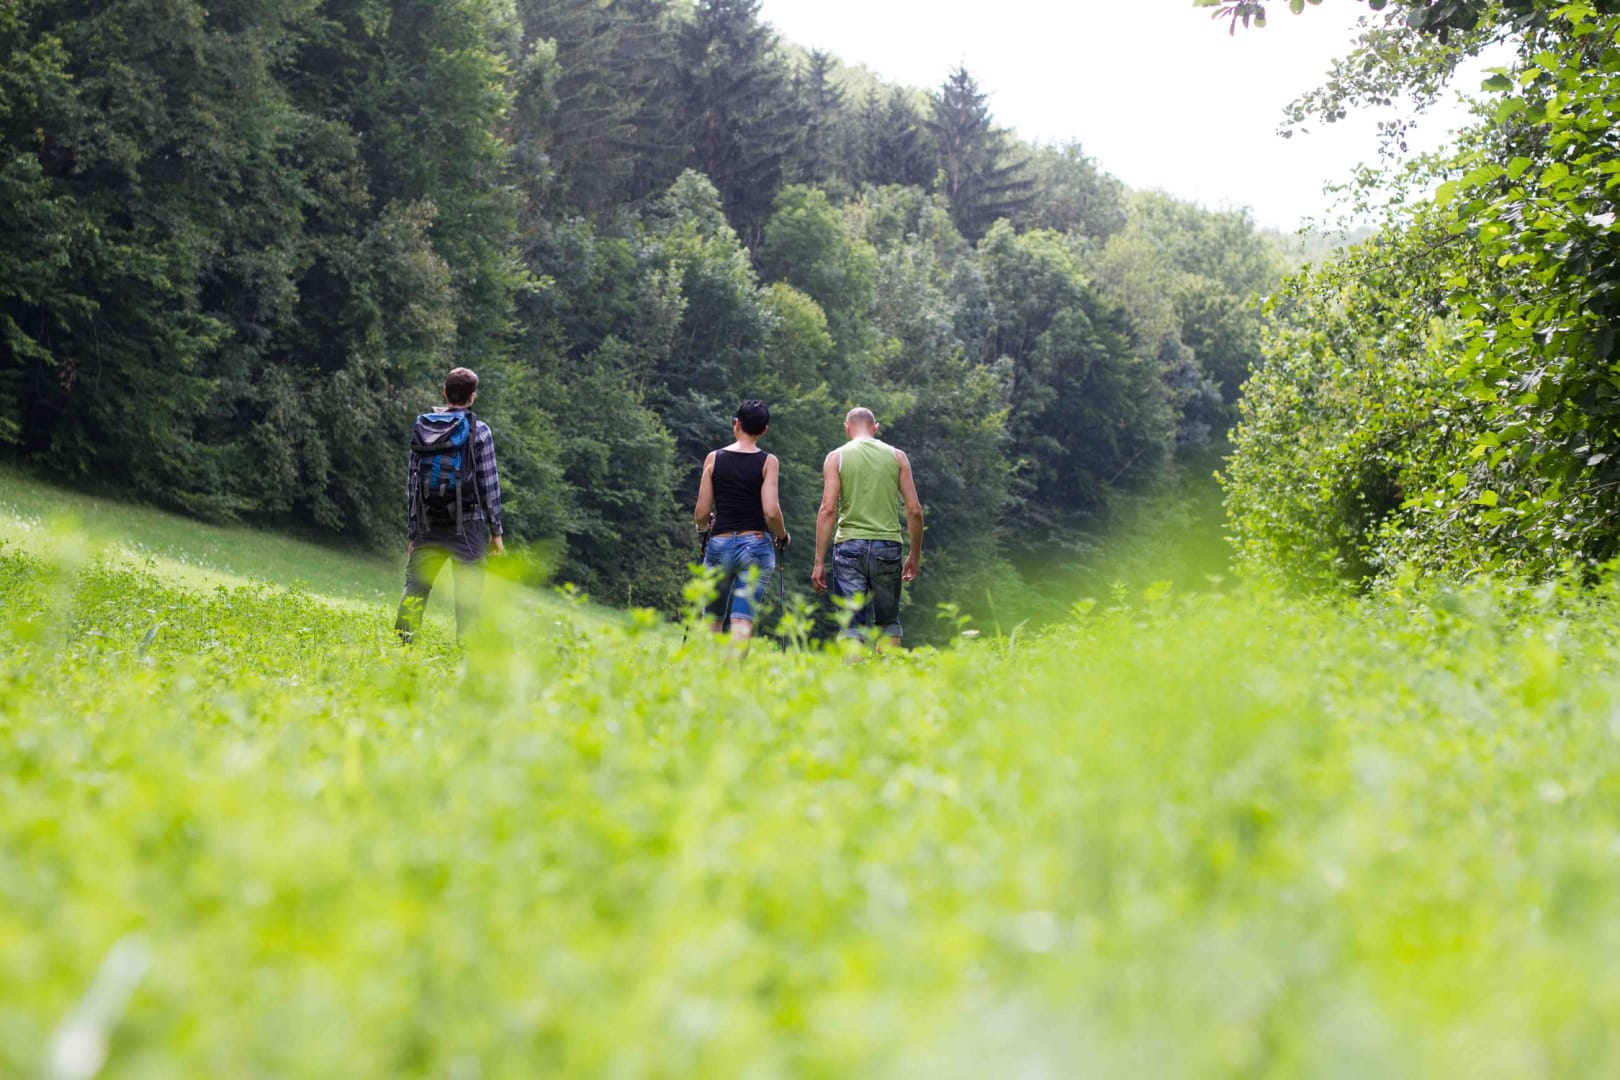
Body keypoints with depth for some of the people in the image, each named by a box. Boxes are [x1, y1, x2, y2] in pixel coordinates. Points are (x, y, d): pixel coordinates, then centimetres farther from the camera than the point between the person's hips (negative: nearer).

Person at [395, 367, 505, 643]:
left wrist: (413, 531, 15)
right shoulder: (479, 431, -3)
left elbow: (412, 482, 10)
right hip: (467, 525, -3)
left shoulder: (422, 428, 8)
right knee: (468, 590, 0)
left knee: (416, 583, 5)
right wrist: (496, 531, 3)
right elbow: (489, 484, -3)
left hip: (428, 525, 3)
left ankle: (403, 638, -8)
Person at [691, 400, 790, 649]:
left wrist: (704, 526, 23)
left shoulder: (714, 458, 2)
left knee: (712, 619, 16)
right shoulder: (768, 462, -3)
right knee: (744, 622, -3)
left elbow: (701, 514, 1)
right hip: (756, 543, -2)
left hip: (719, 544, 2)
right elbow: (771, 512, -12)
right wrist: (782, 536, 7)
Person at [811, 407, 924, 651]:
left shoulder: (836, 457, 3)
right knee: (888, 622, 14)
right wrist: (915, 555, 15)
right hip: (887, 546, 1)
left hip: (849, 546, -1)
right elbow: (914, 510, 4)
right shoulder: (897, 457, 8)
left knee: (851, 623, -1)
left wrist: (819, 562, -5)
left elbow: (828, 509, -6)